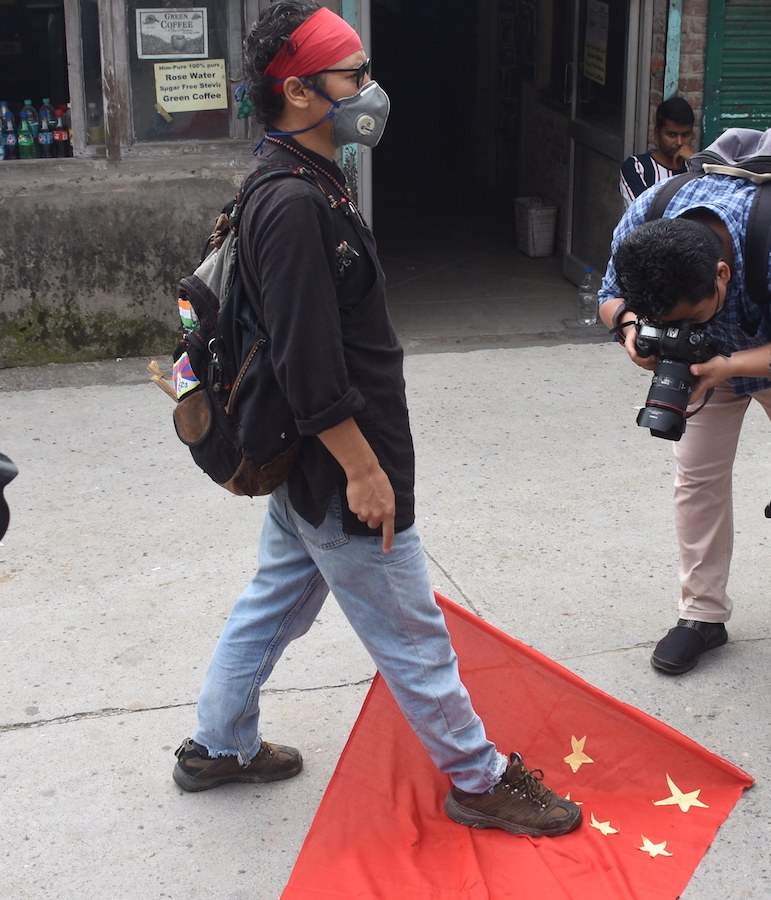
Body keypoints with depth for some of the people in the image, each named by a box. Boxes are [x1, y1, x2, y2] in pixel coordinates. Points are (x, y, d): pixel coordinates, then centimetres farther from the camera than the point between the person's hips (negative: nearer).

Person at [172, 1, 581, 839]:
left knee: (275, 603, 22)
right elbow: (309, 367, -26)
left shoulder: (300, 187, 10)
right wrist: (364, 471, -21)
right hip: (339, 471, -10)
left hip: (307, 469, 10)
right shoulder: (295, 205, -24)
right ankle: (479, 779, 19)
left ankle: (218, 746, 36)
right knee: (412, 636, 4)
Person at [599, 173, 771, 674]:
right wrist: (628, 324, -36)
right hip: (705, 358, 3)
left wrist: (728, 366, -49)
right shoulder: (642, 221, -32)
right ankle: (704, 613, 12)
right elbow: (612, 295, -14)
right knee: (699, 477, 0)